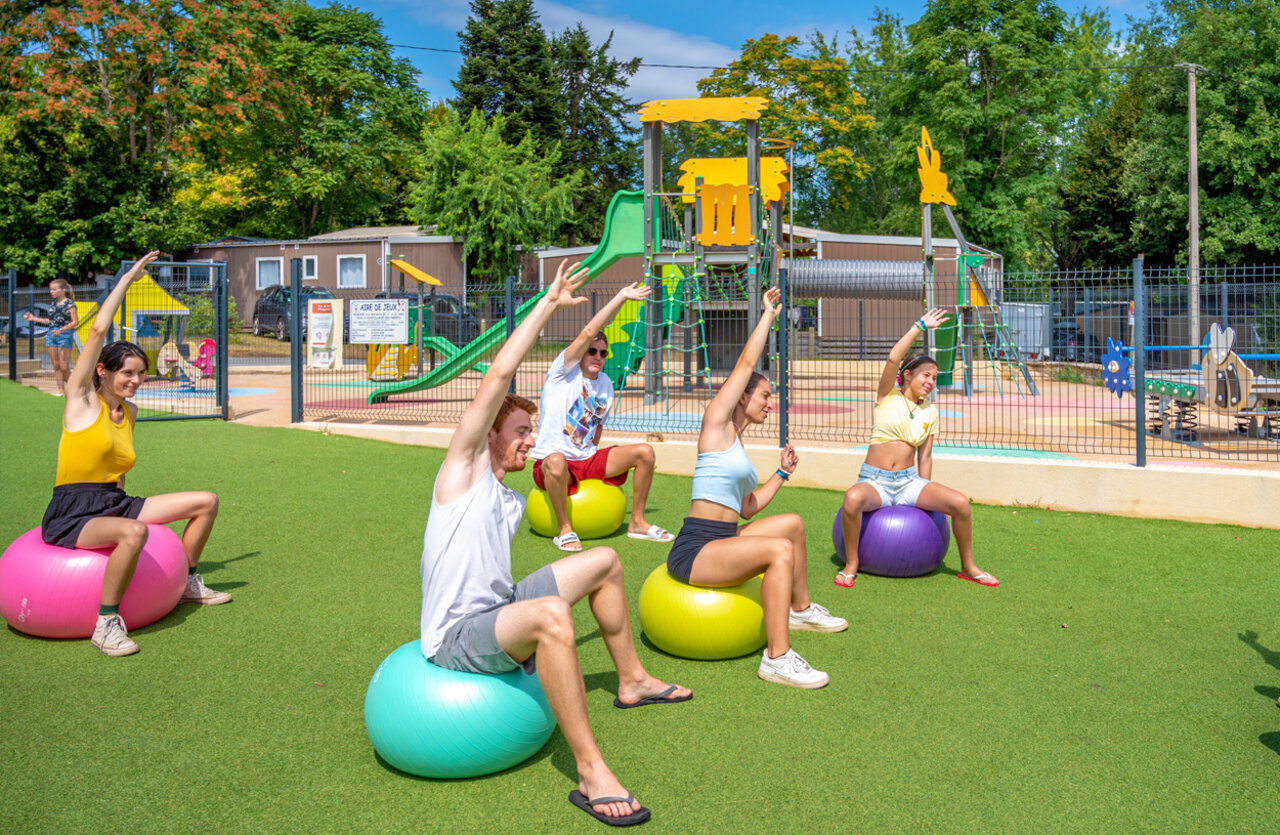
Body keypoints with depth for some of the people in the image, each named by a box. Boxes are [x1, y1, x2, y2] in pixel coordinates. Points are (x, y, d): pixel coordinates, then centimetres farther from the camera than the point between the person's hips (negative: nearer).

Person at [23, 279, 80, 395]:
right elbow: (50, 320, 21)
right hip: (51, 335, 7)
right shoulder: (54, 304, 14)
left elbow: (75, 322, -12)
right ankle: (61, 390, 10)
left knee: (64, 367, -8)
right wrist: (33, 318, 18)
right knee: (56, 366, 6)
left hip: (64, 335, -7)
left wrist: (61, 330, -22)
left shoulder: (69, 304, -6)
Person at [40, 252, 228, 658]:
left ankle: (187, 583, 23)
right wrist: (128, 278, -10)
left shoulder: (129, 412, 11)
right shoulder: (82, 398, -7)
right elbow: (98, 329, -15)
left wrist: (120, 502, 14)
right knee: (133, 531, -40)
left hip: (114, 503, 8)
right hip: (73, 515, -8)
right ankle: (106, 623, -25)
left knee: (206, 501, 7)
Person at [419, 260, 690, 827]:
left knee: (604, 562, 15)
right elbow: (499, 374, -17)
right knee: (551, 613, -40)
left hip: (499, 612, 9)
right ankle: (590, 773, -36)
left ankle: (632, 680, 27)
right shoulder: (464, 468, -8)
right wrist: (548, 304, -14)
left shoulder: (511, 502, 14)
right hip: (455, 635, -9)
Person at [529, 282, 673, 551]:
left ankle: (637, 522, 4)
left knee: (644, 452, -7)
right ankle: (565, 529, -21)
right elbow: (587, 333, -20)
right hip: (553, 459, -6)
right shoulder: (564, 372, -8)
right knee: (556, 462, -42)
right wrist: (621, 298, -18)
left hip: (587, 460, 6)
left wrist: (594, 462, 17)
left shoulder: (606, 385, 10)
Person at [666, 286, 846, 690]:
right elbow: (746, 363, -7)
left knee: (793, 524, 21)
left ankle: (800, 609, 34)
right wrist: (768, 314, 1)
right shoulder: (717, 422, -3)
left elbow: (747, 508, 20)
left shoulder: (737, 441, 20)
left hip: (723, 539, 10)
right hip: (695, 548, -10)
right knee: (780, 550, -30)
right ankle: (777, 657, -29)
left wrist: (782, 473, 22)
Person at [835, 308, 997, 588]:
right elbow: (892, 360, -18)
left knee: (960, 503, -19)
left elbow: (925, 457, 14)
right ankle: (851, 565, -17)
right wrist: (920, 326, -15)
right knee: (853, 498, -39)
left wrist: (926, 497, 10)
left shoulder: (930, 412, 11)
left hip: (909, 481, 4)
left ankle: (968, 567, 5)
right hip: (875, 481, -4)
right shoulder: (888, 396, 0)